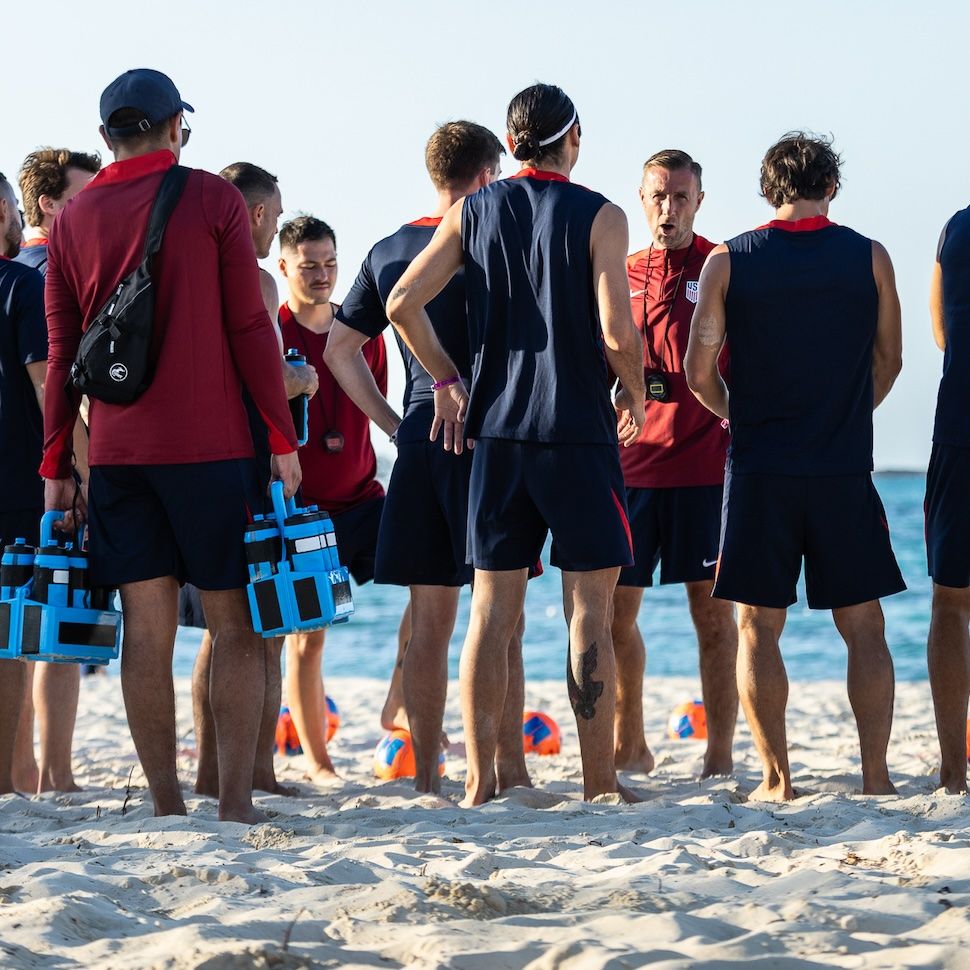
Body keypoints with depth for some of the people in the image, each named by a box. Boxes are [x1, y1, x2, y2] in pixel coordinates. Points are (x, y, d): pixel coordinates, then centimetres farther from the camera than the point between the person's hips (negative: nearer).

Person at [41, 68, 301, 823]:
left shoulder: (75, 220, 8)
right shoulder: (213, 199, -1)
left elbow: (62, 352, 9)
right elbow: (248, 328, -5)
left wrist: (56, 463, 13)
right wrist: (282, 436, 0)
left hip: (117, 450, 3)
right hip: (211, 443, -3)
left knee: (147, 630, 4)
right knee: (237, 622, 2)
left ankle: (167, 805, 1)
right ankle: (236, 801, -5)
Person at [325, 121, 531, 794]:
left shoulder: (390, 251, 12)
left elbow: (340, 348, 17)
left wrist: (394, 423, 16)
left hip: (418, 442, 5)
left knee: (429, 619, 7)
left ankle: (426, 774, 6)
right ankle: (509, 770, -2)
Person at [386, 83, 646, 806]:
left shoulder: (472, 213, 6)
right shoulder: (599, 217, -5)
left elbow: (403, 302, 1)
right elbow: (618, 334, -13)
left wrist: (446, 380, 13)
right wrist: (635, 396, 6)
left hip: (496, 429, 4)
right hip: (580, 431, -4)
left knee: (492, 610, 6)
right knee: (590, 612, 1)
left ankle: (480, 781, 5)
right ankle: (599, 781, 0)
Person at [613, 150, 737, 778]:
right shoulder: (620, 275, 13)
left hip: (705, 463, -4)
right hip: (630, 464, 4)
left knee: (713, 608, -2)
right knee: (614, 608, 5)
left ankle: (720, 754, 3)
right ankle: (630, 747, 19)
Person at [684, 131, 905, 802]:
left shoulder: (728, 262, -1)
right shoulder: (869, 258, 1)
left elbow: (700, 372, -1)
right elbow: (889, 361, 11)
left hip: (759, 470, 0)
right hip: (845, 470, 1)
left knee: (759, 627, 5)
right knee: (864, 626, 7)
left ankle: (777, 779, 2)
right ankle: (876, 775, 3)